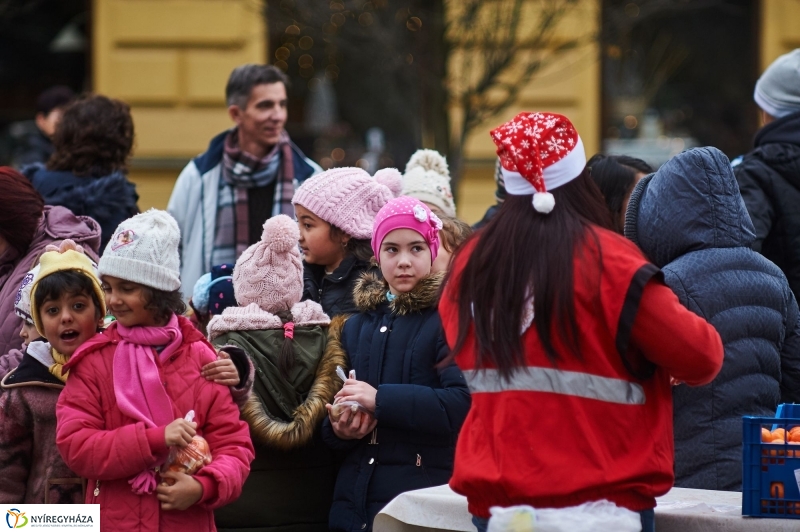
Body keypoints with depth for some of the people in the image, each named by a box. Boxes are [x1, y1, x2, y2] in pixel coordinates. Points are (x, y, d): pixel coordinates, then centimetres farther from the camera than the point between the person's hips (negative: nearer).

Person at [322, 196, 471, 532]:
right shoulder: (356, 327, 15)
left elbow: (462, 403, -19)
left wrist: (382, 399, -22)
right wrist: (339, 429, -2)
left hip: (424, 498, -6)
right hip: (357, 500, 6)